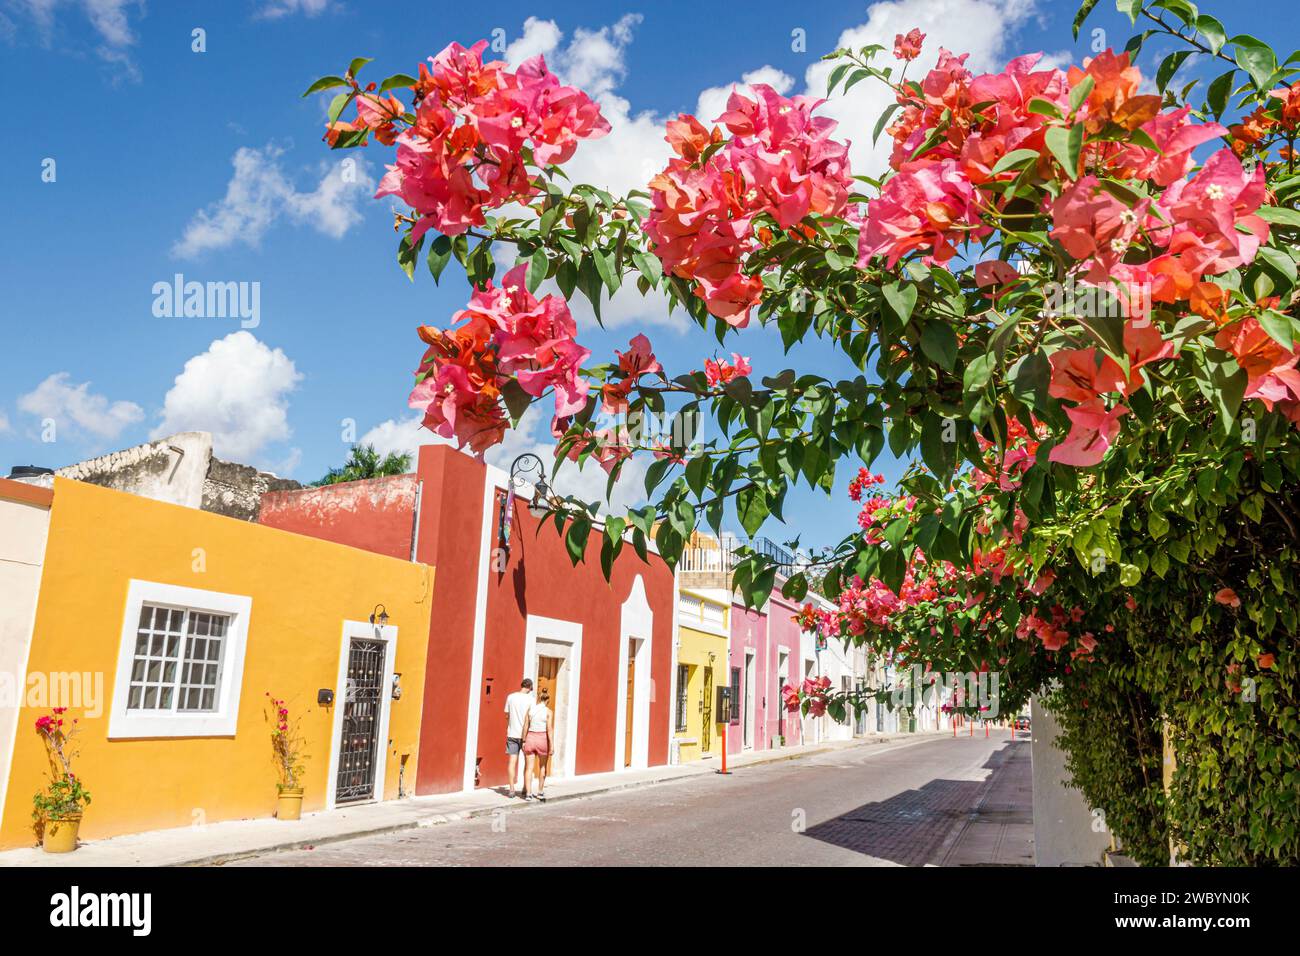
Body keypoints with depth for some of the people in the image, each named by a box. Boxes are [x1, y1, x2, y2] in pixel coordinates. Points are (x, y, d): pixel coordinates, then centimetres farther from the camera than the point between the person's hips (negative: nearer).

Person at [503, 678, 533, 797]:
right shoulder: (530, 699, -8)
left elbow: (507, 716, 9)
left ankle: (511, 789, 1)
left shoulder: (511, 697, 2)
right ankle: (526, 788, 19)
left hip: (512, 733, 2)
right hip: (526, 734, -2)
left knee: (513, 761, 3)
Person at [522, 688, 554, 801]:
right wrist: (551, 745, -7)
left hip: (530, 738, 2)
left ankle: (527, 793, 0)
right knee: (542, 767, 16)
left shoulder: (530, 710, 2)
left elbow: (526, 727, 3)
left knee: (529, 767, 5)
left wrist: (524, 741, 10)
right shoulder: (548, 712, -6)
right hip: (543, 739, -2)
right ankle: (540, 792, 23)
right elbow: (549, 730, -10)